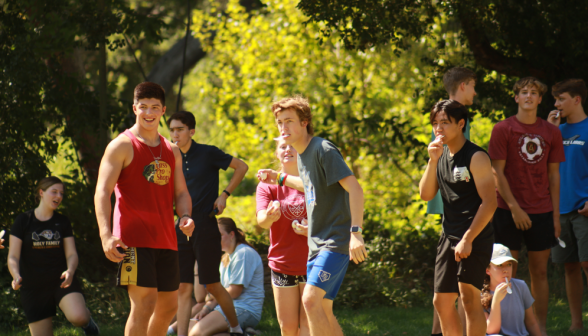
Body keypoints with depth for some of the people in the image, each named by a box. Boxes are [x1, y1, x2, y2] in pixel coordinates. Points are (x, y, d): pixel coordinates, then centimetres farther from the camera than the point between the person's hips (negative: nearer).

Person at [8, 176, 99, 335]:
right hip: (33, 287, 0)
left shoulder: (63, 222, 9)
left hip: (61, 281, 0)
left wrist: (70, 271, -22)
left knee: (78, 317, -29)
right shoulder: (23, 221, 0)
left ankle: (87, 321, 6)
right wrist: (16, 276, -26)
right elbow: (13, 257, -4)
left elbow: (71, 254, 2)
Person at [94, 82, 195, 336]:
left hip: (166, 239, 7)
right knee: (144, 304, -15)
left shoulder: (172, 151, 17)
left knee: (169, 306, 10)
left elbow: (181, 192, 20)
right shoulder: (122, 146, -4)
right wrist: (106, 235, -26)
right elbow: (102, 192, -12)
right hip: (134, 238, -7)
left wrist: (185, 216, -5)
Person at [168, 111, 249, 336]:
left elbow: (242, 167, -2)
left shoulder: (208, 154, -7)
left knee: (212, 285, 1)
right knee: (183, 287, 0)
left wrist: (224, 195, -7)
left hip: (205, 226, -5)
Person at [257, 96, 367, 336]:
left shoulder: (323, 150, -15)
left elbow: (354, 188, -22)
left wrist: (356, 232, -30)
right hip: (317, 242, 10)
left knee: (311, 300, -21)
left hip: (336, 241, -10)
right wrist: (280, 178, 28)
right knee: (322, 309, 9)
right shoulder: (302, 155, 13)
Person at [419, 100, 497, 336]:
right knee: (442, 301, 9)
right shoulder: (441, 155, 12)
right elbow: (426, 194, 7)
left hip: (475, 236, -8)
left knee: (468, 296, -20)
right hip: (449, 235, 8)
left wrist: (468, 239, -21)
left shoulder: (476, 157, -11)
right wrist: (433, 161, -6)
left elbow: (489, 202, -16)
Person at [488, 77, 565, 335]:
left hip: (542, 212, 3)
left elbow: (553, 175, 10)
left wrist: (555, 214, 5)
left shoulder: (551, 132, 7)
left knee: (540, 272, 6)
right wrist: (514, 208, -11)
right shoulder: (503, 129, -3)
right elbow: (498, 173, -5)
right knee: (507, 272, -1)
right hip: (509, 211, -3)